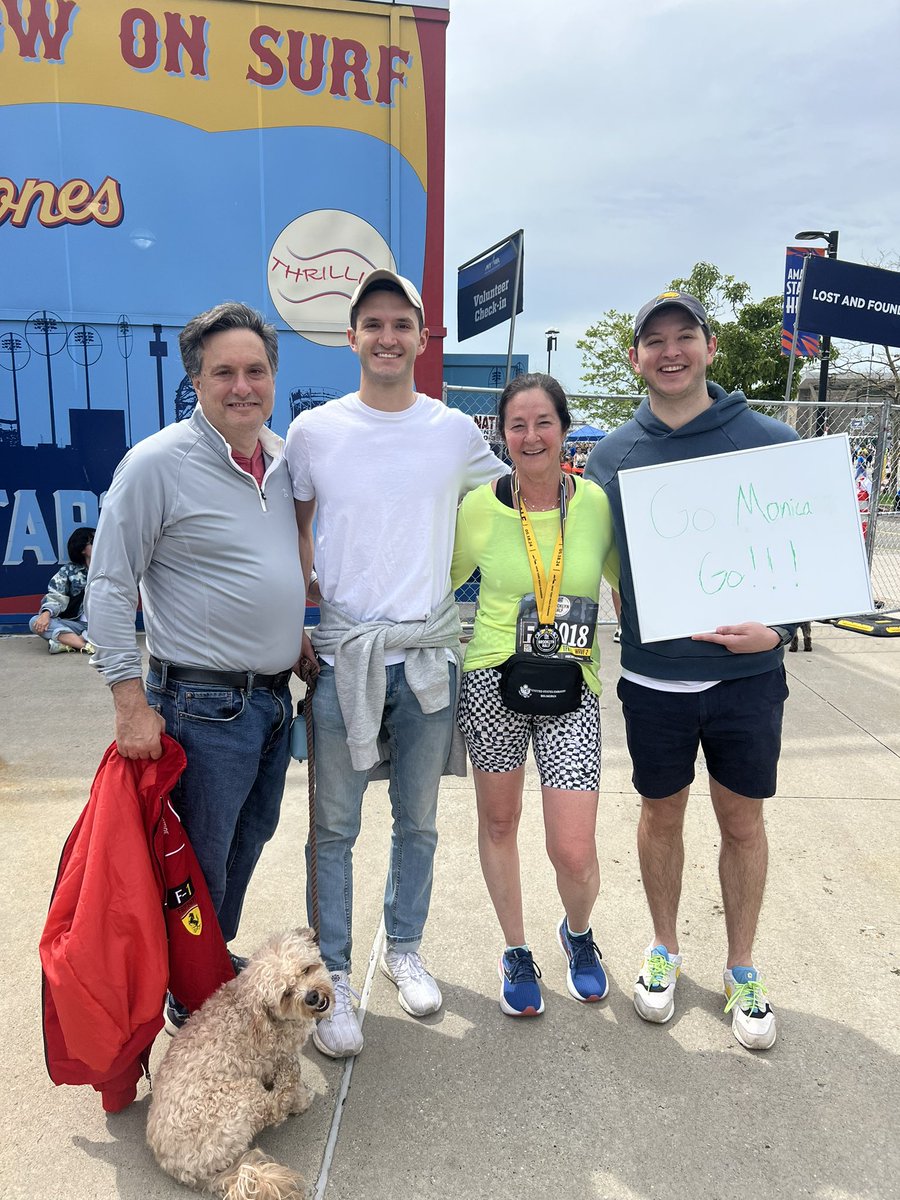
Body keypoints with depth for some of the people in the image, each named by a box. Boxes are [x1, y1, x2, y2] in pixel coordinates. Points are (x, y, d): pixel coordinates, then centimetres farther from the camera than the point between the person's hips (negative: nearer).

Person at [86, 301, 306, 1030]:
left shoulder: (282, 456, 7)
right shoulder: (158, 463, -15)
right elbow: (109, 586, -14)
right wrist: (132, 703, -17)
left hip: (274, 695, 7)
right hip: (205, 704, -7)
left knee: (249, 842, 22)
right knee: (201, 862, 8)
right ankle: (191, 1002, 32)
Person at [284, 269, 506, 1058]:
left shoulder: (456, 431, 2)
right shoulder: (315, 431, 0)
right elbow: (295, 528, 10)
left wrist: (445, 580, 6)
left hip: (430, 651, 2)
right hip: (343, 652, -1)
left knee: (418, 821, 14)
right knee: (335, 826, 5)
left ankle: (404, 949, 36)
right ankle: (333, 976, 22)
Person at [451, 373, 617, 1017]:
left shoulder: (597, 503, -3)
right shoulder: (480, 506, -3)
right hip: (493, 681, 1)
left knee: (574, 853, -3)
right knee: (498, 823, 15)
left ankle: (578, 931, 34)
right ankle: (517, 951, 41)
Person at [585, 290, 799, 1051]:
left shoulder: (770, 441, -5)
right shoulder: (611, 455, 0)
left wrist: (779, 626, -16)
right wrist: (632, 616, -2)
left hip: (746, 673, -1)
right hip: (653, 677, 1)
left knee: (743, 821, 13)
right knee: (661, 816, 16)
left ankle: (742, 970, 35)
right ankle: (665, 950, 39)